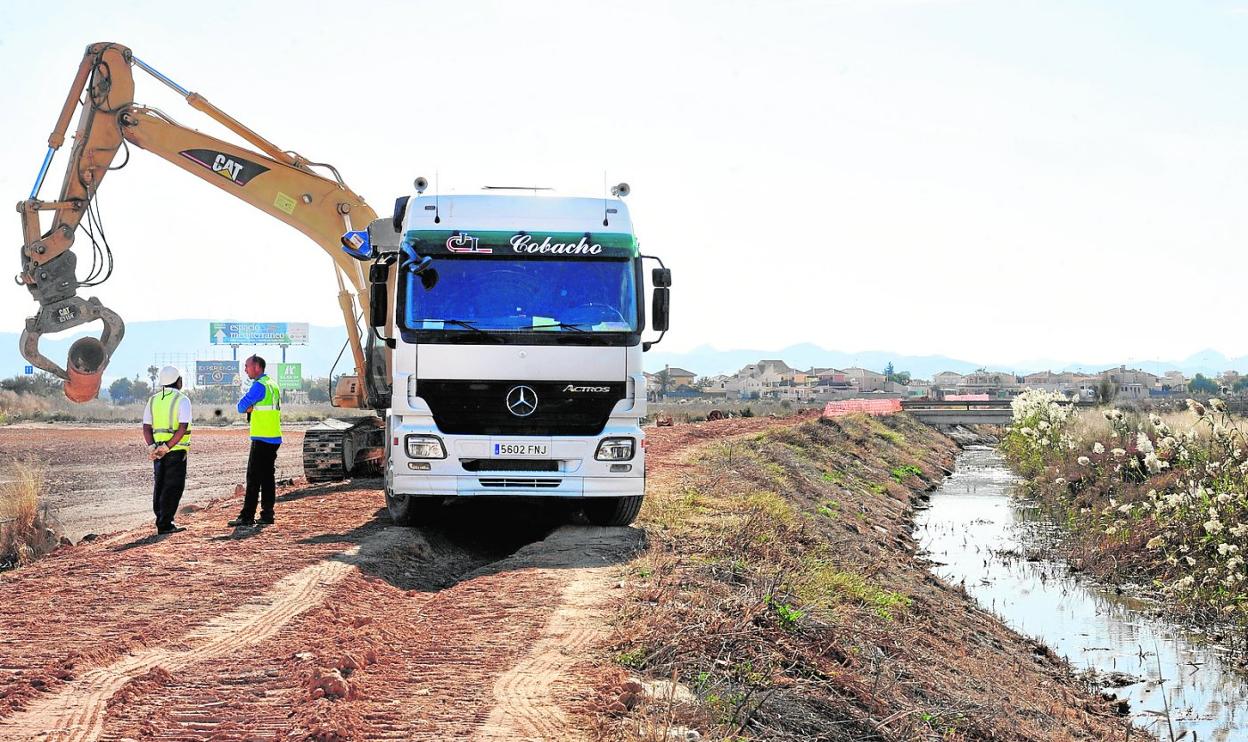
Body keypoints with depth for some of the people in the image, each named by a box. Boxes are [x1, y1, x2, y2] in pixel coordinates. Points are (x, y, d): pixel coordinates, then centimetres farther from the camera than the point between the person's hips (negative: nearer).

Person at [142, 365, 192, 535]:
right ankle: (165, 524, -5)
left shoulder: (153, 400, 11)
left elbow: (146, 427, 3)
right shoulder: (182, 400, -7)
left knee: (160, 486, 15)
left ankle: (161, 521, 18)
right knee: (173, 487, -2)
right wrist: (167, 447, -19)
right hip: (176, 451, -6)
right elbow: (182, 428, -19)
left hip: (157, 450, 6)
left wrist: (152, 447, -6)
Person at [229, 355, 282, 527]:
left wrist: (249, 408, 8)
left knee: (254, 478, -8)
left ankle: (247, 516, -9)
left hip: (261, 439, -9)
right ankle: (267, 515, 10)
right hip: (274, 438, 9)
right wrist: (253, 408, -1)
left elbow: (242, 406, -10)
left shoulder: (259, 385, -14)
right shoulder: (273, 385, 16)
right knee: (268, 477, 9)